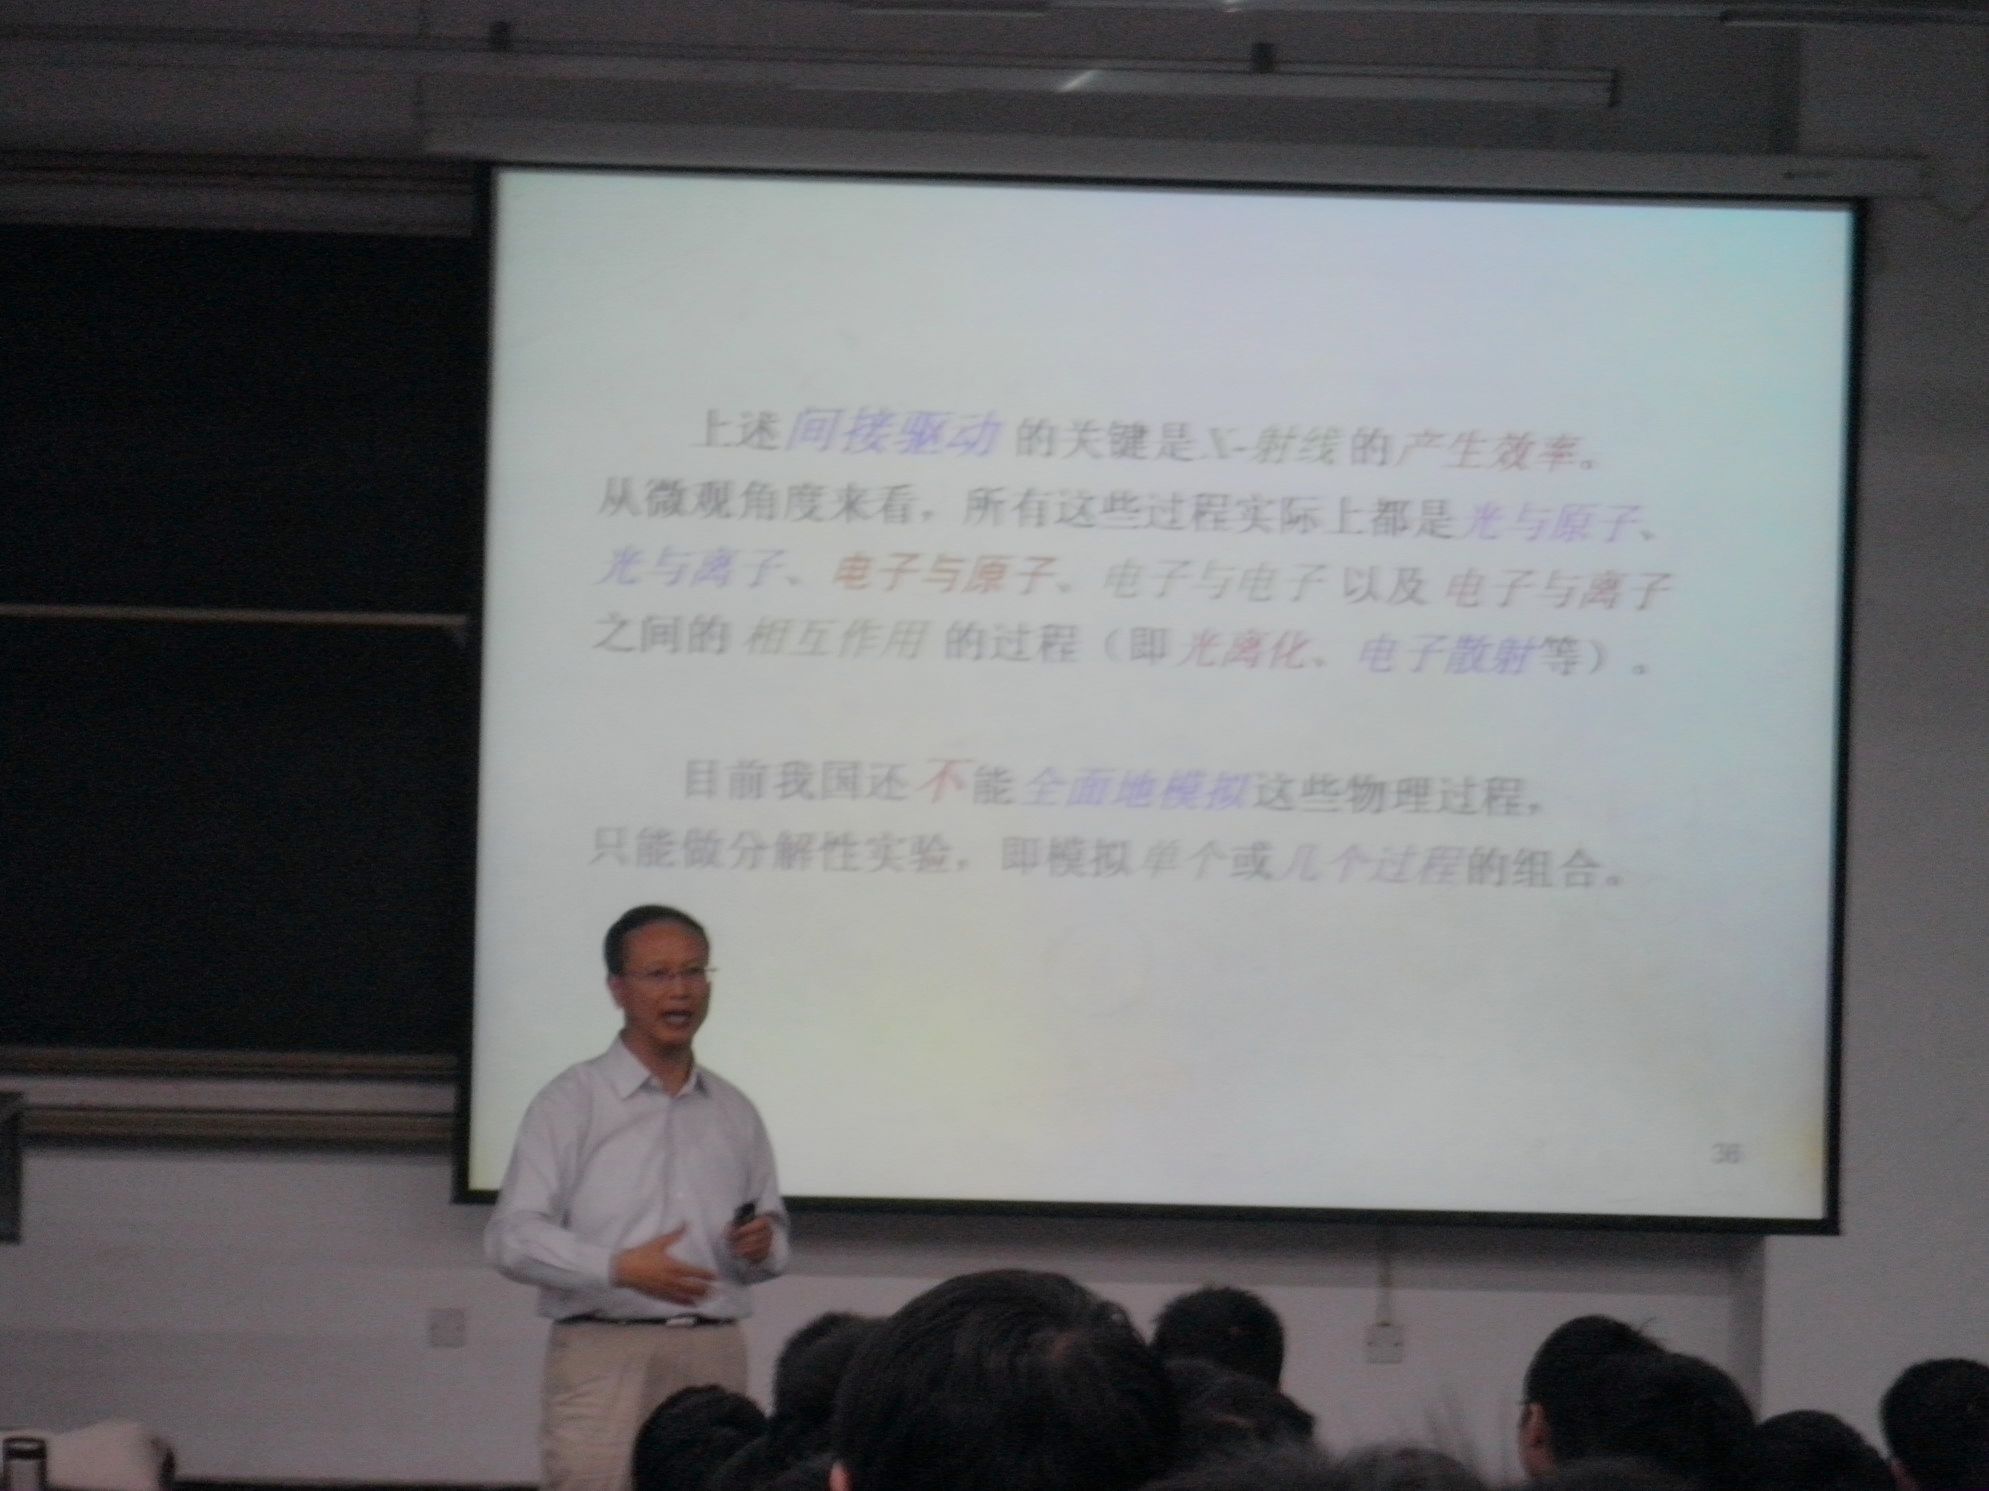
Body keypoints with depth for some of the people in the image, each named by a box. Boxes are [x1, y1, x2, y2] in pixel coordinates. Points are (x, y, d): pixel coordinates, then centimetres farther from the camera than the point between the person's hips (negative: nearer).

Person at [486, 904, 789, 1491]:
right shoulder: (572, 1102, 2)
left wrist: (764, 1247, 2)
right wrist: (619, 1268, -20)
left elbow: (772, 1223, 27)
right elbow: (512, 1237, -7)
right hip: (605, 1353, -5)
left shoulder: (734, 1113, 18)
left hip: (715, 1355, 5)